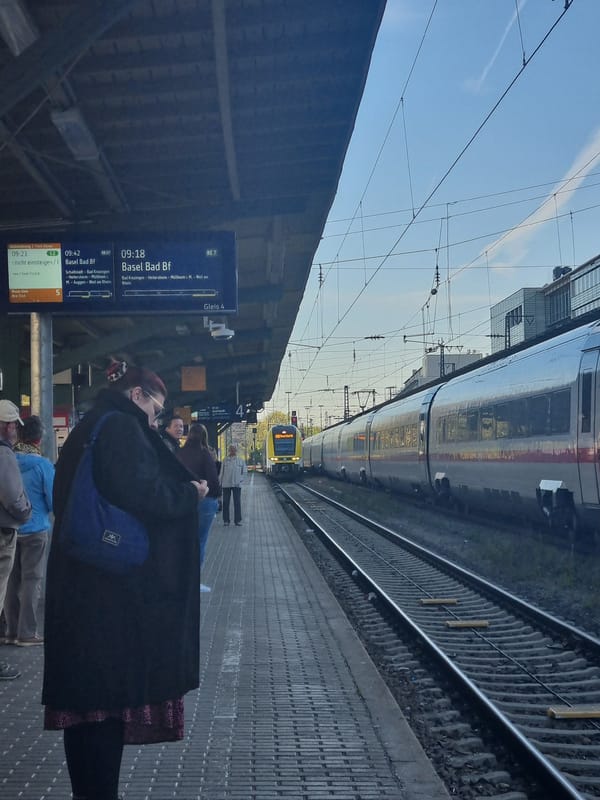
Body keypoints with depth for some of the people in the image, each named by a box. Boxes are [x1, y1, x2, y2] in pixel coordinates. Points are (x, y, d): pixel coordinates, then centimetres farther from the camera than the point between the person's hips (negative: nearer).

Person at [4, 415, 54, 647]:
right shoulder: (43, 465, -14)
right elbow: (54, 502, -9)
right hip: (35, 530, -4)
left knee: (12, 580, 10)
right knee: (32, 580, 1)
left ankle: (11, 631, 15)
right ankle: (27, 633, 2)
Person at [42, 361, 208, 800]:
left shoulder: (90, 428, 17)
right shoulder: (121, 427, -12)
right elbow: (140, 494, -22)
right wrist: (189, 494, -6)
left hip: (79, 584, 9)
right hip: (113, 586, -9)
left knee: (87, 689, 13)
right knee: (110, 688, -2)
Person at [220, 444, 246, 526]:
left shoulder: (240, 461, 8)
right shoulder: (225, 460, 8)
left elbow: (244, 472, 11)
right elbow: (222, 472, 10)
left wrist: (240, 480, -3)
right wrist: (221, 483, 4)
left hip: (237, 484, 0)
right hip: (226, 484, 0)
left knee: (237, 502, -2)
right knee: (226, 502, 2)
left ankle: (238, 520, 3)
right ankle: (226, 520, 8)